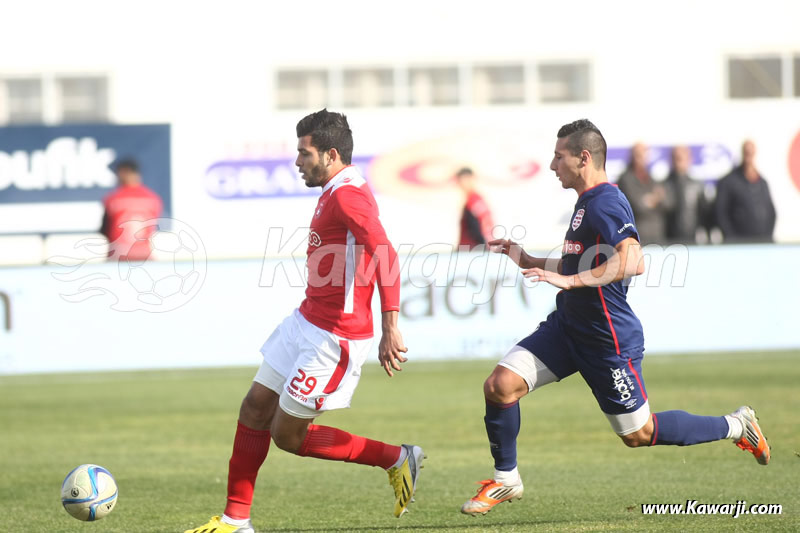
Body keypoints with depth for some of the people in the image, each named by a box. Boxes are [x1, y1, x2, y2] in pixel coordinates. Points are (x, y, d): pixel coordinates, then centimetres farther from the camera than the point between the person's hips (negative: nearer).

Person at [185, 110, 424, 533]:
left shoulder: (347, 195, -20)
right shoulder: (335, 193, 12)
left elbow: (385, 256, -31)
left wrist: (390, 328, -38)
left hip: (335, 338, -10)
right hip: (307, 321, 10)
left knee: (288, 435, -3)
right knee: (254, 410, 9)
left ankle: (397, 459, 7)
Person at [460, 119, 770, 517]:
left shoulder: (605, 204, -19)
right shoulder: (587, 203, 12)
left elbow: (631, 262, -34)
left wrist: (570, 280, -36)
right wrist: (527, 261, 19)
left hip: (608, 341, -9)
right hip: (567, 327, 9)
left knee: (639, 435, 4)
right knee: (499, 386, -8)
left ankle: (735, 427, 22)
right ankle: (506, 480, 7)